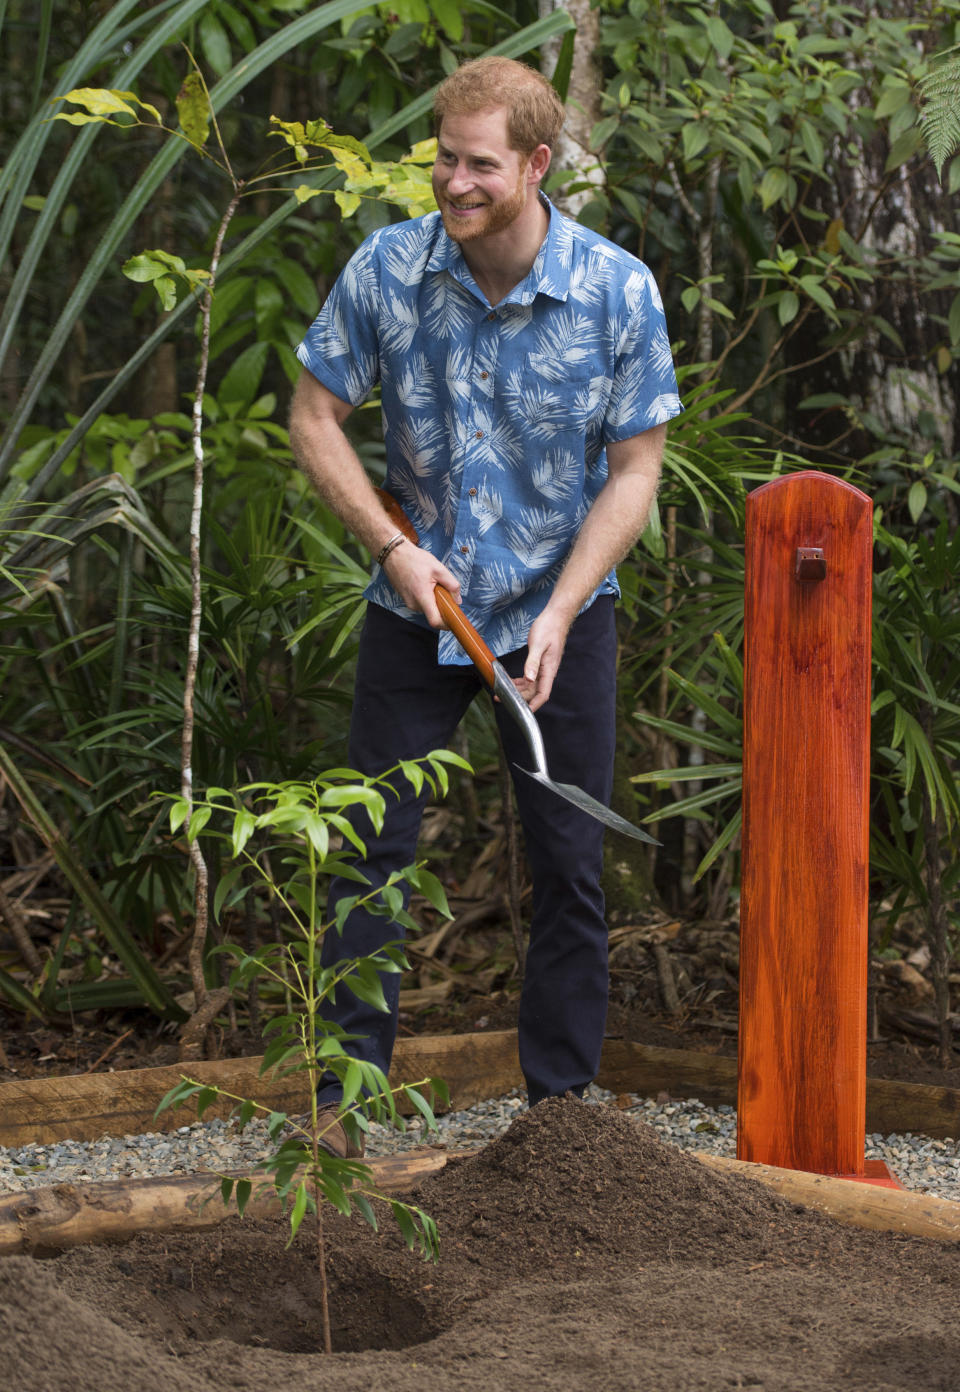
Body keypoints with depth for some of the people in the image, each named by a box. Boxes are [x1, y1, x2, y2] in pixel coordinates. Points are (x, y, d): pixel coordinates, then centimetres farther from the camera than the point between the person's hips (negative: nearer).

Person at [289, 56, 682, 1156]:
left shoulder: (618, 291, -14)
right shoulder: (386, 269, -12)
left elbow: (634, 468, -8)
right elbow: (315, 418, -2)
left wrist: (558, 614, -17)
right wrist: (393, 547, -13)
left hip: (561, 609, 0)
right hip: (417, 604, 1)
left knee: (569, 862, 3)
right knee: (374, 845, -2)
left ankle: (562, 1097, 14)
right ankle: (343, 1094, 4)